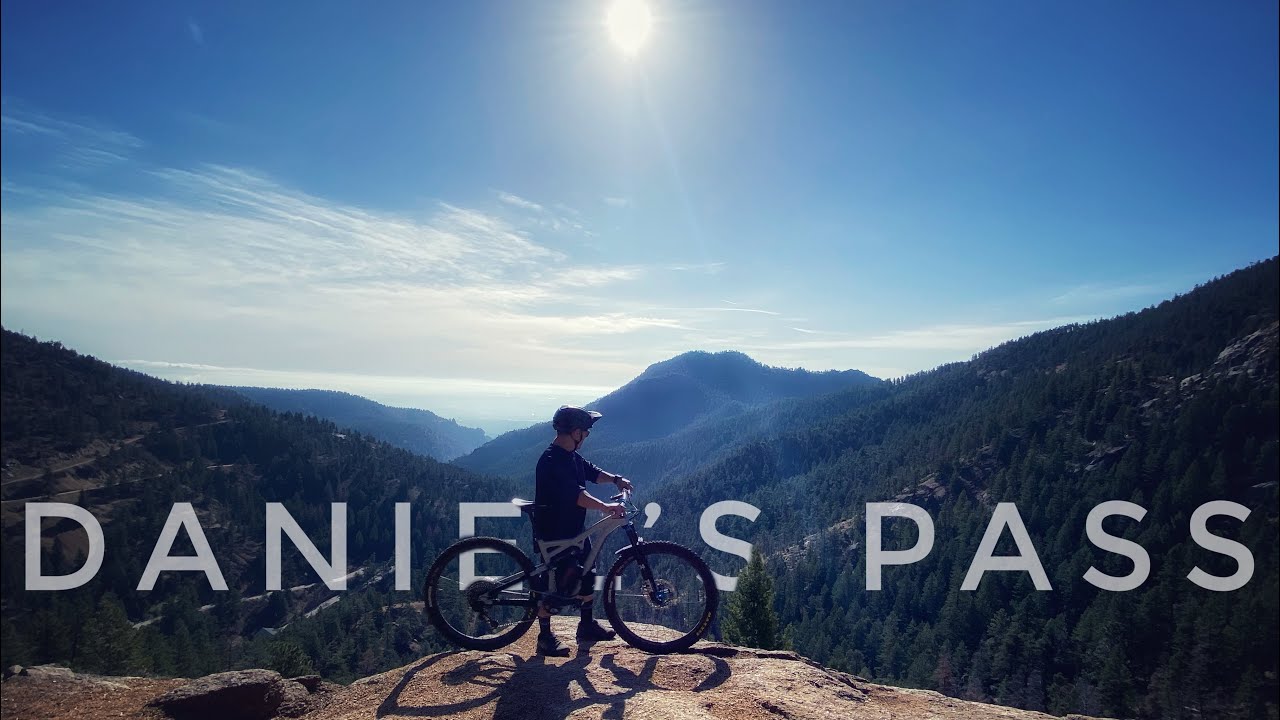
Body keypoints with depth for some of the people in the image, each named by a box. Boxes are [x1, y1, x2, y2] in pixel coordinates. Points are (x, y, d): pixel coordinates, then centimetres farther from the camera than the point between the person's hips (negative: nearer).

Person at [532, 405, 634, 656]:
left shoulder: (572, 457, 6)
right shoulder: (552, 461, -25)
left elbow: (591, 471, 17)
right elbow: (575, 494, -36)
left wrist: (615, 479, 0)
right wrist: (606, 506, -42)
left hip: (573, 529, 10)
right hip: (553, 533, -10)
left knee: (587, 575, 15)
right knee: (556, 583, -1)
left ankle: (587, 626, 31)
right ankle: (545, 637, 15)